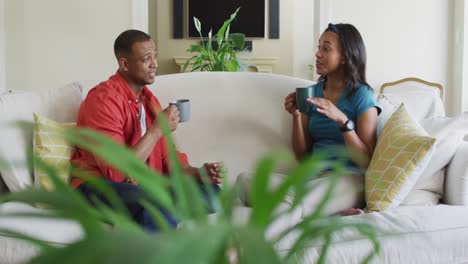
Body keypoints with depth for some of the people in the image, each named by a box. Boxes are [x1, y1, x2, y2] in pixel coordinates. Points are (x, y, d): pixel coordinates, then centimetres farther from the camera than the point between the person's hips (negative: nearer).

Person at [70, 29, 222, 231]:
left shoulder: (149, 100, 11)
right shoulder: (103, 99, -16)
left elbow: (168, 156, 13)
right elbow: (115, 171, -24)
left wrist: (198, 173, -7)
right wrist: (158, 129, -21)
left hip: (142, 185, 9)